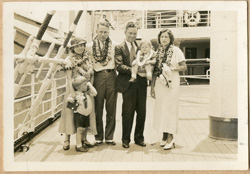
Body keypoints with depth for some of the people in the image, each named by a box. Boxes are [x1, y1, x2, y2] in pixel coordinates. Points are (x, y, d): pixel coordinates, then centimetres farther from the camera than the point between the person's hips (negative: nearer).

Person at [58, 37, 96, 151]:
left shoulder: (87, 58, 11)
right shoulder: (69, 60, -3)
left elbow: (91, 73, 10)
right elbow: (69, 77, -10)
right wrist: (72, 92, -19)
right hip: (74, 89, -4)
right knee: (71, 112, -3)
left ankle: (84, 139, 14)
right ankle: (67, 139, 6)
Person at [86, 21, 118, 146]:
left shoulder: (114, 45, 9)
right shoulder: (90, 46, 9)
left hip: (111, 76, 1)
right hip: (98, 77, 0)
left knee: (111, 108, 4)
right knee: (98, 108, 2)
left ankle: (109, 137, 14)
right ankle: (98, 137, 14)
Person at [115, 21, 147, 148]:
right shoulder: (119, 48, 2)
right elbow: (119, 66, -9)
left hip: (141, 83, 4)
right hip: (128, 84, -4)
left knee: (142, 112, 9)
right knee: (128, 113, 4)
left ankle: (139, 137, 24)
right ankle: (126, 139, 19)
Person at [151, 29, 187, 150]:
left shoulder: (176, 50, -1)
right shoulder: (158, 52, 11)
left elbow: (184, 67, -2)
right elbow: (155, 70, 12)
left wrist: (172, 68, -18)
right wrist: (152, 86, 8)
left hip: (172, 82, -4)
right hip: (159, 82, 5)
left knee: (170, 108, -6)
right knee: (160, 108, 5)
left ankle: (170, 138, -3)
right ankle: (164, 136, 15)